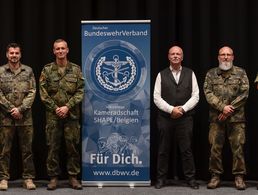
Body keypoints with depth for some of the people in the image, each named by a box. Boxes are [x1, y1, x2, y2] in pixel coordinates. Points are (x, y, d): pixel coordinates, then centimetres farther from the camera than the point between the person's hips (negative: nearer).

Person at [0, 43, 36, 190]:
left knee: (27, 149, 5)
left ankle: (28, 178, 12)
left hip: (25, 117, 1)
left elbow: (32, 92, 0)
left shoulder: (28, 71, 6)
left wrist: (20, 109, -10)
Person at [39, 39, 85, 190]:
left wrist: (67, 106, -11)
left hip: (72, 114, 0)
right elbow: (43, 93, 0)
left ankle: (73, 176, 11)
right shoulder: (47, 70, 4)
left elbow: (80, 91, -1)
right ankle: (54, 177, 12)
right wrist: (56, 108, -9)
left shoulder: (76, 69, 5)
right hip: (53, 115, 0)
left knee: (72, 146, 3)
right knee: (53, 146, 3)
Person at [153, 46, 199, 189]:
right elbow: (157, 97, -1)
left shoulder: (190, 74, 7)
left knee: (186, 149, 2)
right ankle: (161, 178, 14)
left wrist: (182, 109, -10)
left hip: (185, 117, 0)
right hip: (165, 117, 0)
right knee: (164, 150, 6)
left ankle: (191, 178, 10)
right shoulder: (161, 75, 6)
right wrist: (171, 109, -12)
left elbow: (195, 96, 2)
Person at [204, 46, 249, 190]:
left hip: (236, 118, -1)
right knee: (215, 148, 2)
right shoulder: (211, 74, 10)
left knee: (238, 147, -1)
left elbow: (244, 93, -2)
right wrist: (222, 107, -13)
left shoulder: (241, 73, 6)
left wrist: (229, 110, -9)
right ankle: (216, 176, 12)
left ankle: (239, 176, 8)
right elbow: (208, 93, 0)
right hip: (216, 118, 1)